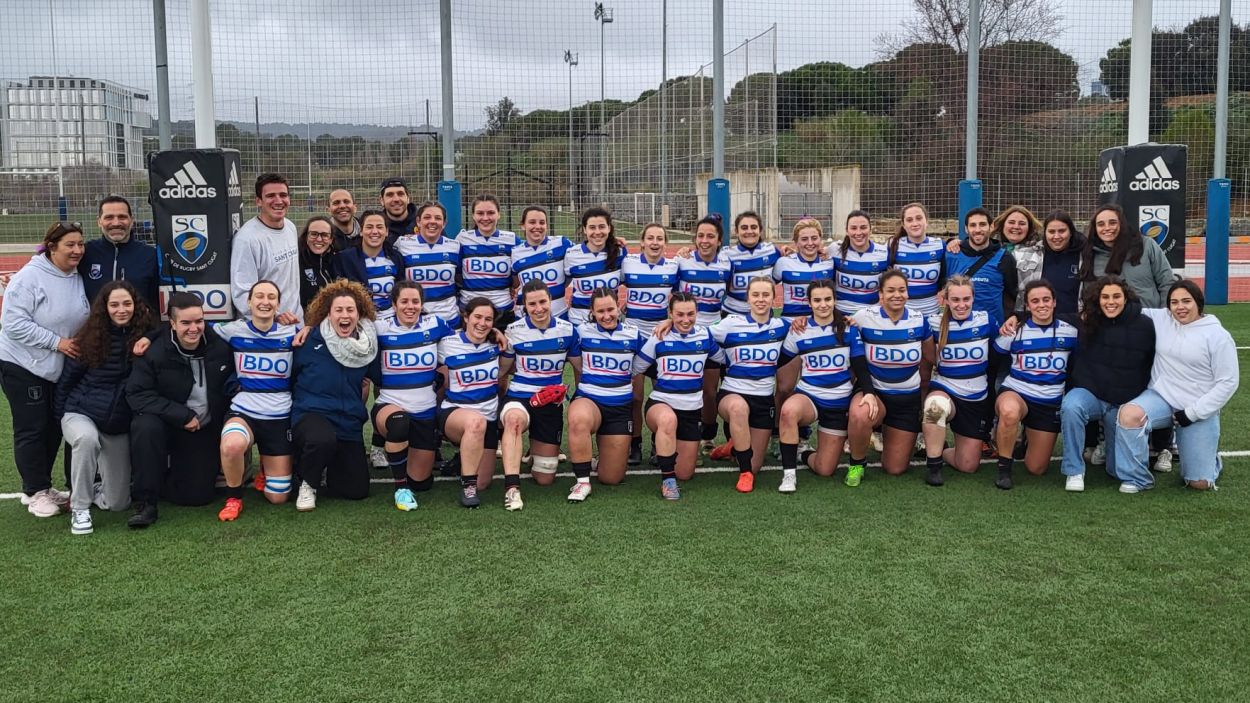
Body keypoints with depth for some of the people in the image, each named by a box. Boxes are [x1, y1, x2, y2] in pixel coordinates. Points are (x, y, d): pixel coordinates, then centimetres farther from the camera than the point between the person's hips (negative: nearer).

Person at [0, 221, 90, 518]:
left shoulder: (78, 279, 3)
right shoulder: (29, 277, -17)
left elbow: (82, 321, 17)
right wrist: (57, 342, -22)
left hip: (60, 368, 7)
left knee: (53, 428, 11)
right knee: (32, 429, 0)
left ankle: (42, 486, 24)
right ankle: (35, 492, 11)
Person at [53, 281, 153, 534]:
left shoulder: (145, 336, -7)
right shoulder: (89, 339, -8)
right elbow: (66, 381, 3)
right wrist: (61, 417, 5)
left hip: (120, 426, 2)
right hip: (80, 415, -2)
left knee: (118, 503, 2)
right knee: (87, 438, -41)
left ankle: (91, 488, 38)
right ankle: (79, 508, -22)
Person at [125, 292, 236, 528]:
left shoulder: (220, 347, -7)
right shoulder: (154, 352, -16)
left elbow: (230, 384, 10)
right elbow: (137, 394, -19)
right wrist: (181, 416, -24)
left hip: (205, 430, 2)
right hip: (167, 424, -2)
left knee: (198, 496, -6)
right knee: (145, 426, -37)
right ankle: (144, 501, -23)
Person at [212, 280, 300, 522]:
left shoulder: (291, 332, 0)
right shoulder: (233, 330, -3)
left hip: (280, 417, 1)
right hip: (243, 412, -1)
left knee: (278, 497, 3)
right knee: (231, 445, -40)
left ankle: (265, 467, 40)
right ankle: (234, 497, -9)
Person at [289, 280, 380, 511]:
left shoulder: (368, 344, 0)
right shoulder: (310, 340, -10)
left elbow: (382, 379, 12)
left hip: (349, 422, 4)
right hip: (311, 414, -4)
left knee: (357, 490, 0)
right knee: (324, 439, -40)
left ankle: (324, 466, 32)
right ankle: (308, 484, -7)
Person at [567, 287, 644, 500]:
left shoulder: (633, 334, 2)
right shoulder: (583, 331, -3)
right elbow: (577, 366, 7)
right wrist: (589, 383, -7)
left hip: (621, 407, 2)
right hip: (588, 399, -2)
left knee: (612, 478, 3)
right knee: (579, 419, -42)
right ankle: (582, 481, -25)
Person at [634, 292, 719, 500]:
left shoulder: (705, 336, 1)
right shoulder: (659, 338, -4)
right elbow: (634, 369, 3)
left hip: (691, 410, 3)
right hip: (660, 404, -3)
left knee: (685, 474, 8)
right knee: (668, 419, -43)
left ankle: (665, 446, 41)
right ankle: (667, 480, -28)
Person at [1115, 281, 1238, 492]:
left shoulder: (1218, 336, -9)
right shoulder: (1161, 319, 1)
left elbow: (1228, 382, -9)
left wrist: (1192, 413, -13)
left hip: (1199, 410, -2)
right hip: (1161, 397, 2)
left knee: (1200, 483, -2)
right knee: (1128, 414, -33)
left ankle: (1209, 455, 36)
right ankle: (1137, 478, -14)